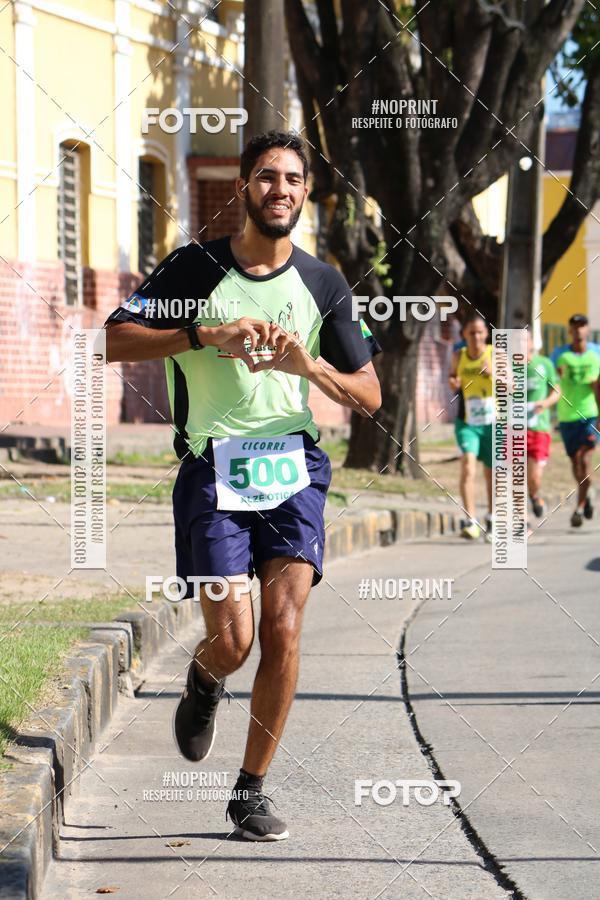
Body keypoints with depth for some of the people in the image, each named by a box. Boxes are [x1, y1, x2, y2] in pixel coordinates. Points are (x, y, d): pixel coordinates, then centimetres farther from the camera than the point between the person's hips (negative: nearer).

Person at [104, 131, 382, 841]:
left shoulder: (324, 285, 8)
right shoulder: (195, 266, 1)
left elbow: (369, 397, 9)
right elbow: (112, 340, -4)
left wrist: (309, 365, -11)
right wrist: (206, 336, -16)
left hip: (294, 468, 2)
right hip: (213, 467, -2)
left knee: (282, 630, -10)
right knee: (232, 641, -9)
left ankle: (251, 791, 4)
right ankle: (203, 681, 30)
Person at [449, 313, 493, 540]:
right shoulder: (459, 356, 1)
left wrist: (493, 373, -26)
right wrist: (453, 382, -4)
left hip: (492, 421, 0)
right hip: (466, 422, 0)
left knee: (491, 471, 12)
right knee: (468, 465, -21)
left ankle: (491, 519, 33)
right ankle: (470, 521, -25)